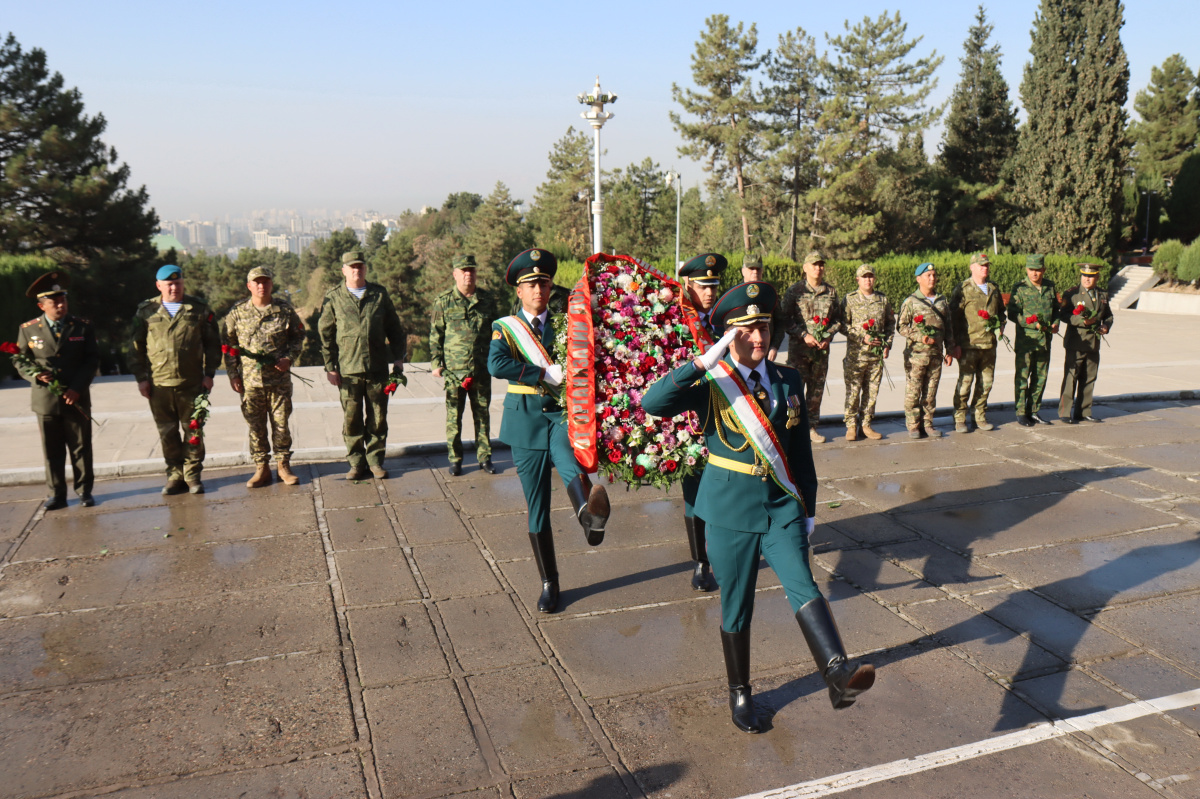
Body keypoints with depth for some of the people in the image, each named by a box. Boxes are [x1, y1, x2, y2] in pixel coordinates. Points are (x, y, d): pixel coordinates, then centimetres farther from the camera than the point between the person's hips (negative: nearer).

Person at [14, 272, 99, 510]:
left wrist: (77, 388, -10)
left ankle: (84, 490, 17)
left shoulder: (83, 327, 3)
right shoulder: (28, 330, 4)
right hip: (46, 400, 1)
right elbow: (21, 362, 7)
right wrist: (36, 375, -15)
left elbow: (92, 360, 0)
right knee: (52, 451, 6)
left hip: (77, 399, 0)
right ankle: (56, 494, 16)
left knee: (81, 448, 6)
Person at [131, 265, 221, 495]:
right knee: (167, 433, 7)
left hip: (191, 383, -1)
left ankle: (193, 475, 16)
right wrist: (141, 378, 3)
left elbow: (213, 344, 8)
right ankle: (175, 475, 19)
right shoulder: (146, 311, 6)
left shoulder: (199, 309, 5)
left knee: (193, 430, 4)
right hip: (158, 384, 1)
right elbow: (137, 347, 9)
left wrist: (209, 373, 1)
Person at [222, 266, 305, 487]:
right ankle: (261, 468, 17)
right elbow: (229, 345, 7)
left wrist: (289, 358, -6)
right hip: (250, 380, 1)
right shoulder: (237, 312, 2)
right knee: (256, 427, 7)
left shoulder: (285, 309, 2)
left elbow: (298, 336, 10)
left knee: (281, 424, 6)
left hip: (280, 379, 0)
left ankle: (283, 465, 20)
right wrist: (232, 375, 2)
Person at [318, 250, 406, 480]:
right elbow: (325, 334, 4)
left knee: (378, 418, 6)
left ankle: (375, 460, 17)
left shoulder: (380, 294, 9)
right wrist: (330, 366, -1)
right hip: (348, 368, -1)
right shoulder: (333, 298, 4)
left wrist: (398, 358, 7)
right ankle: (356, 463, 15)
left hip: (377, 367, 1)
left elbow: (394, 328, 14)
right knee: (351, 419, 3)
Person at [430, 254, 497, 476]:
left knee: (482, 414, 8)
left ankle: (484, 457, 18)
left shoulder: (486, 299, 9)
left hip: (482, 369, 2)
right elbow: (435, 334, 3)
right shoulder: (443, 301, 2)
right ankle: (455, 459, 13)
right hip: (454, 369, -2)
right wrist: (436, 362, -4)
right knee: (454, 416, 3)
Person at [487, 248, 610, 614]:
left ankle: (590, 516, -65)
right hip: (526, 419, 0)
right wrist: (546, 374, -17)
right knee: (537, 506, 5)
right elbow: (496, 365, -15)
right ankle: (548, 583, 17)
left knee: (570, 461, -36)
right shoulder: (505, 327, 5)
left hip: (563, 413, 0)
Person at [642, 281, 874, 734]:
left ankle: (838, 675, -31)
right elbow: (652, 404, -26)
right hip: (731, 510, -2)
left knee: (803, 588, -18)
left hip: (783, 507, 3)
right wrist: (705, 361, -29)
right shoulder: (710, 383, -8)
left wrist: (808, 508, 13)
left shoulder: (789, 381, 5)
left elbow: (801, 450, 12)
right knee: (736, 607, 9)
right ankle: (740, 693, 27)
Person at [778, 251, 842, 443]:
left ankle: (811, 426, 19)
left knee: (817, 389, 9)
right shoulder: (794, 290, -1)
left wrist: (828, 337, -3)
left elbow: (837, 318, 14)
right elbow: (785, 318, -4)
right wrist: (804, 335, -13)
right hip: (799, 348, -3)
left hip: (822, 348, 3)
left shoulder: (831, 292, 8)